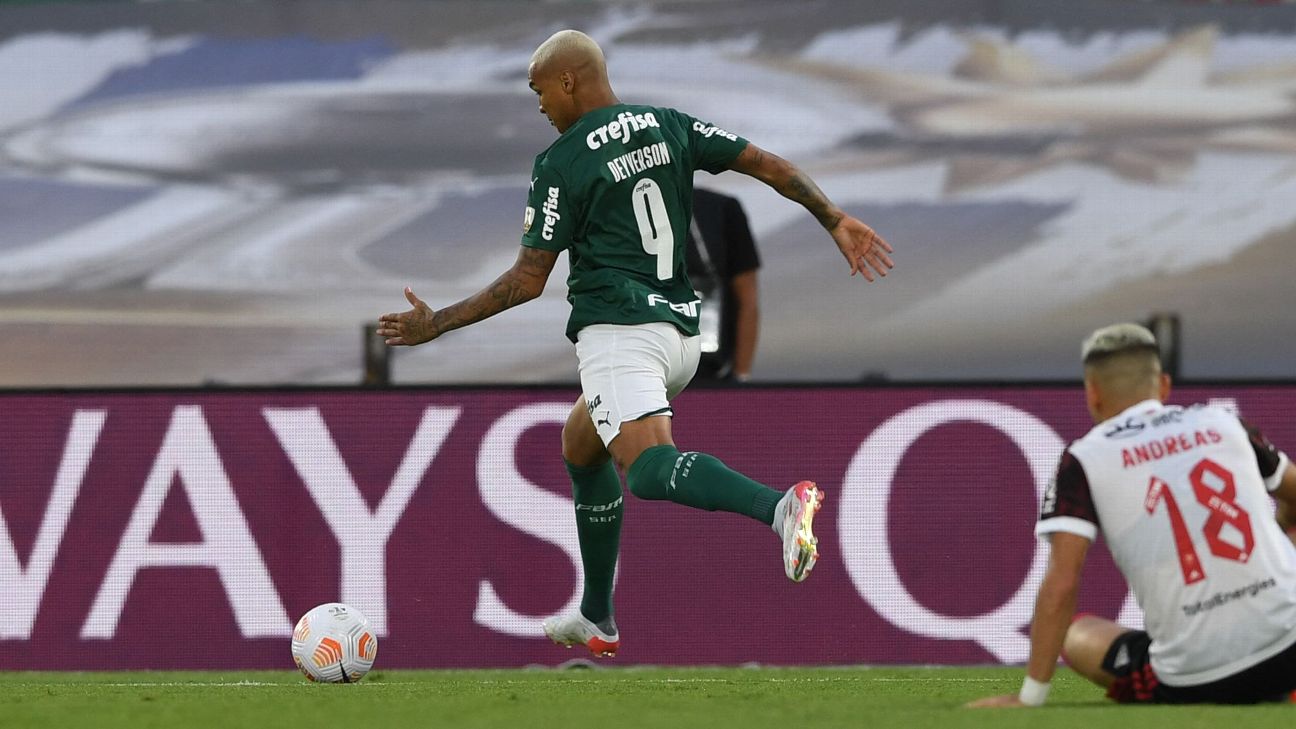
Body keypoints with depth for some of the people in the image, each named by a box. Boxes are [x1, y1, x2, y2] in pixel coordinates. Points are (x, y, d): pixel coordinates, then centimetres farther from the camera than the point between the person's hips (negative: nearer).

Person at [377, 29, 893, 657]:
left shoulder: (560, 164, -7)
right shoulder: (671, 127, 11)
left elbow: (527, 280, -7)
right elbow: (766, 164, 6)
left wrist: (437, 324, 1)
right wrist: (836, 221, 12)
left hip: (618, 331, -8)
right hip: (680, 332, 8)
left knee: (649, 467, -24)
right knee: (580, 447, 27)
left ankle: (780, 505, -52)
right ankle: (596, 620, 30)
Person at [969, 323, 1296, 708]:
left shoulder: (1085, 459, 1)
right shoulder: (1221, 421, 12)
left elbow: (1062, 583, -7)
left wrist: (1030, 696, -2)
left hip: (1194, 681, -3)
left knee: (1077, 637, 24)